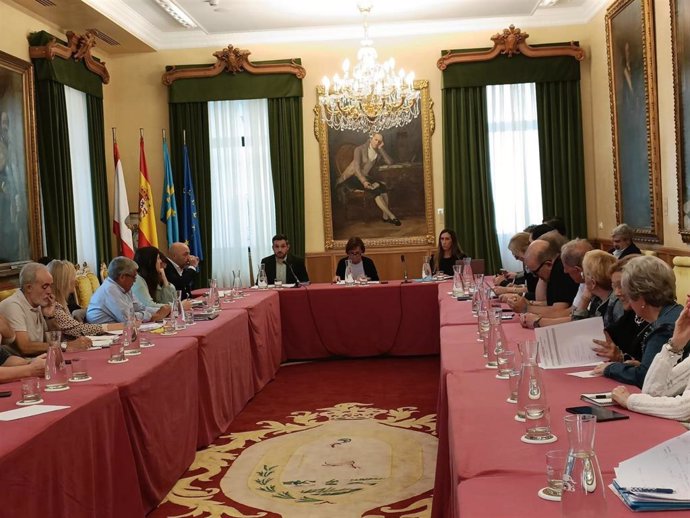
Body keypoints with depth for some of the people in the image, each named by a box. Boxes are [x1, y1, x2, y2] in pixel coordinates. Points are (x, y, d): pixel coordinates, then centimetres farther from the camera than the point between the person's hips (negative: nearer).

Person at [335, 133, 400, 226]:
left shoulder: (380, 152, 8)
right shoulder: (360, 149, -6)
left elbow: (390, 162, -9)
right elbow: (356, 167, -17)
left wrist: (381, 149, -11)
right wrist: (364, 181, -31)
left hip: (366, 178, 5)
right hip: (352, 177, -5)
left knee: (383, 186, -25)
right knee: (376, 187, -30)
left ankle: (385, 215, -21)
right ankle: (391, 215, -29)